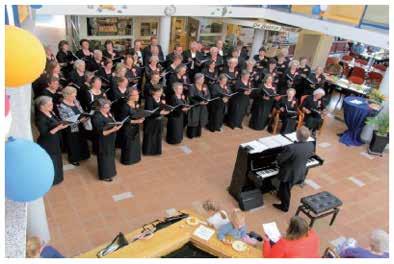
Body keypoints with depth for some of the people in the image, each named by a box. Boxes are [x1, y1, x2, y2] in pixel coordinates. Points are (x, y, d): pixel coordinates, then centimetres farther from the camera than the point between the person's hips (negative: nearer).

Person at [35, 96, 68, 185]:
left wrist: (63, 124, -8)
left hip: (54, 142, 9)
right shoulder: (40, 118, -26)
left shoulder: (51, 113, 0)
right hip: (47, 144, -9)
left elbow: (56, 123, 11)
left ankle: (55, 178, 42)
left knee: (56, 160, 23)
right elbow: (44, 134, -26)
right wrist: (58, 128, -31)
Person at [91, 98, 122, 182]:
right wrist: (113, 130, -36)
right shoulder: (97, 118, -25)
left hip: (110, 140, 8)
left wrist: (117, 125, -5)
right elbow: (101, 132, -26)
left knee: (110, 155, 23)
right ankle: (105, 175, 26)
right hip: (103, 142, -8)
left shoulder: (108, 113, -1)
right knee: (105, 157, 8)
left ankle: (109, 171, 42)